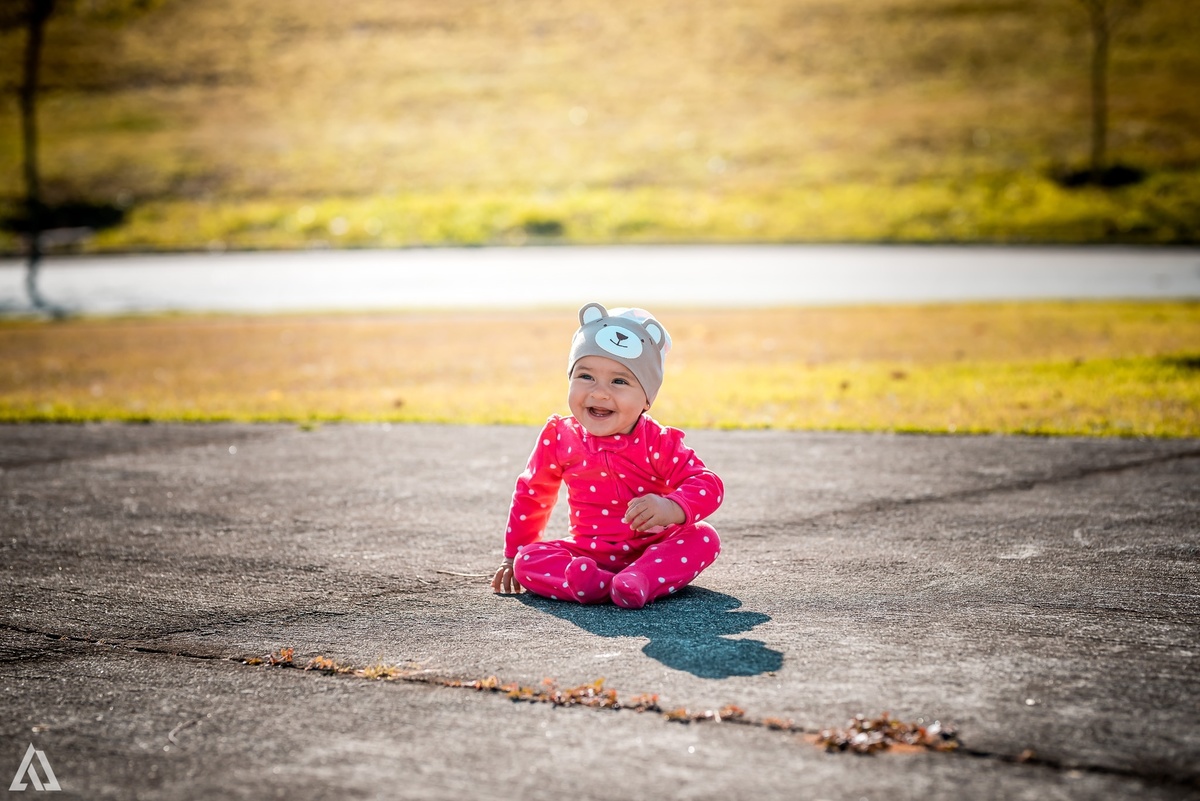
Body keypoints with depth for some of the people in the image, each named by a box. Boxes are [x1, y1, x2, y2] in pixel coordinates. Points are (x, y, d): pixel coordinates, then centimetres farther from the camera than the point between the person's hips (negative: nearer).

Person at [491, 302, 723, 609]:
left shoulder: (659, 443, -12)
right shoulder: (559, 437, -4)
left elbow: (708, 486, -18)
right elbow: (531, 494, 12)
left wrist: (671, 508, -39)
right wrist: (513, 555, 16)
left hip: (652, 547, -1)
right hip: (587, 554, 2)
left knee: (704, 538, -27)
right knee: (528, 561, -21)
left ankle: (639, 580, -47)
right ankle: (584, 579, -48)